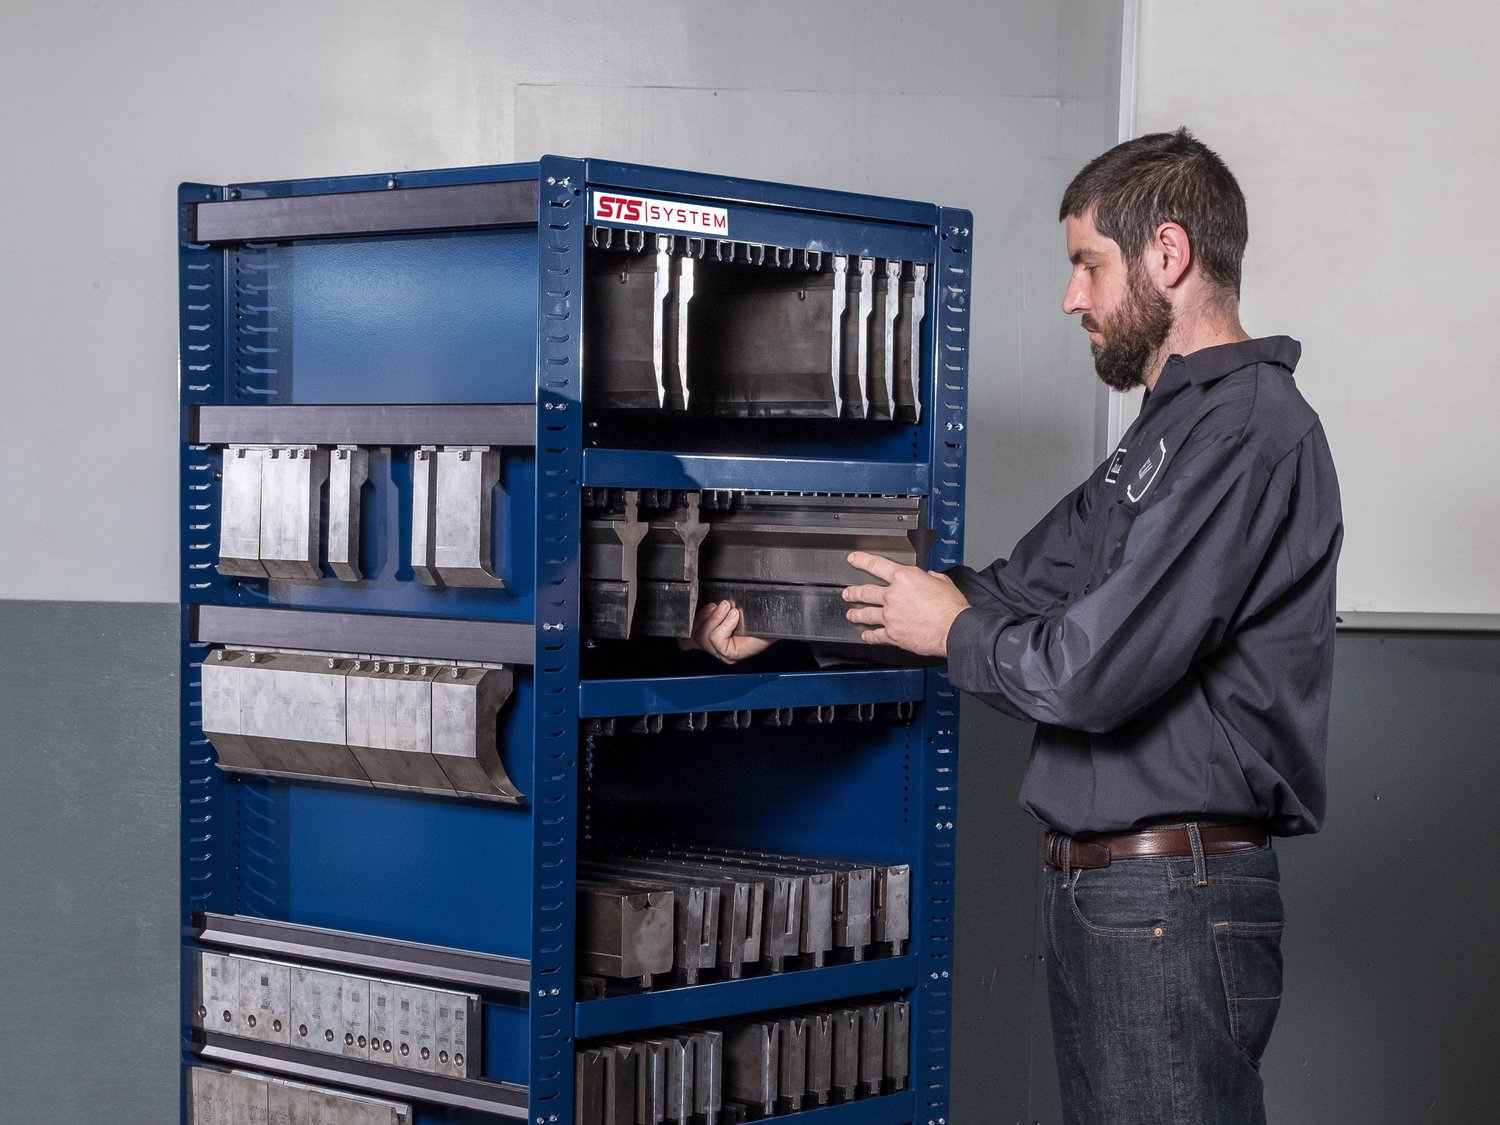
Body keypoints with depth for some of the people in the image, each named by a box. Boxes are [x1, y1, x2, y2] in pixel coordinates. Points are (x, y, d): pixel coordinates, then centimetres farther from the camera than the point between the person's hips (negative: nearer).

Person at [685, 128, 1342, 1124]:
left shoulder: (1248, 428, -15)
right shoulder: (1166, 437, 19)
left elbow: (1093, 674, -22)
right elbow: (1018, 592, 23)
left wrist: (955, 633, -2)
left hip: (1171, 901, -10)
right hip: (1098, 890, 10)